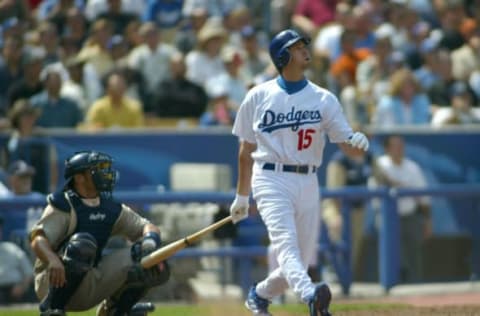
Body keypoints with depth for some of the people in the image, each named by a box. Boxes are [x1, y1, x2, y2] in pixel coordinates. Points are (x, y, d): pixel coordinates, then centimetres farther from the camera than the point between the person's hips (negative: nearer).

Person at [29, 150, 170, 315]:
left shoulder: (111, 209, 10)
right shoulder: (63, 206, -10)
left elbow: (147, 227, 10)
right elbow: (37, 239, -24)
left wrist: (149, 240, -16)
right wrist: (52, 260, -46)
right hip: (55, 282, -6)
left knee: (157, 267, -4)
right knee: (82, 244, -37)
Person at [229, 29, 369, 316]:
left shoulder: (324, 99, 7)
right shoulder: (258, 97, 5)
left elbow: (345, 140, -1)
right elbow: (246, 150, 13)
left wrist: (358, 141, -25)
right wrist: (242, 196, 15)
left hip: (308, 184, 3)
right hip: (271, 180, -3)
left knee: (300, 259, 5)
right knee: (286, 242, -25)